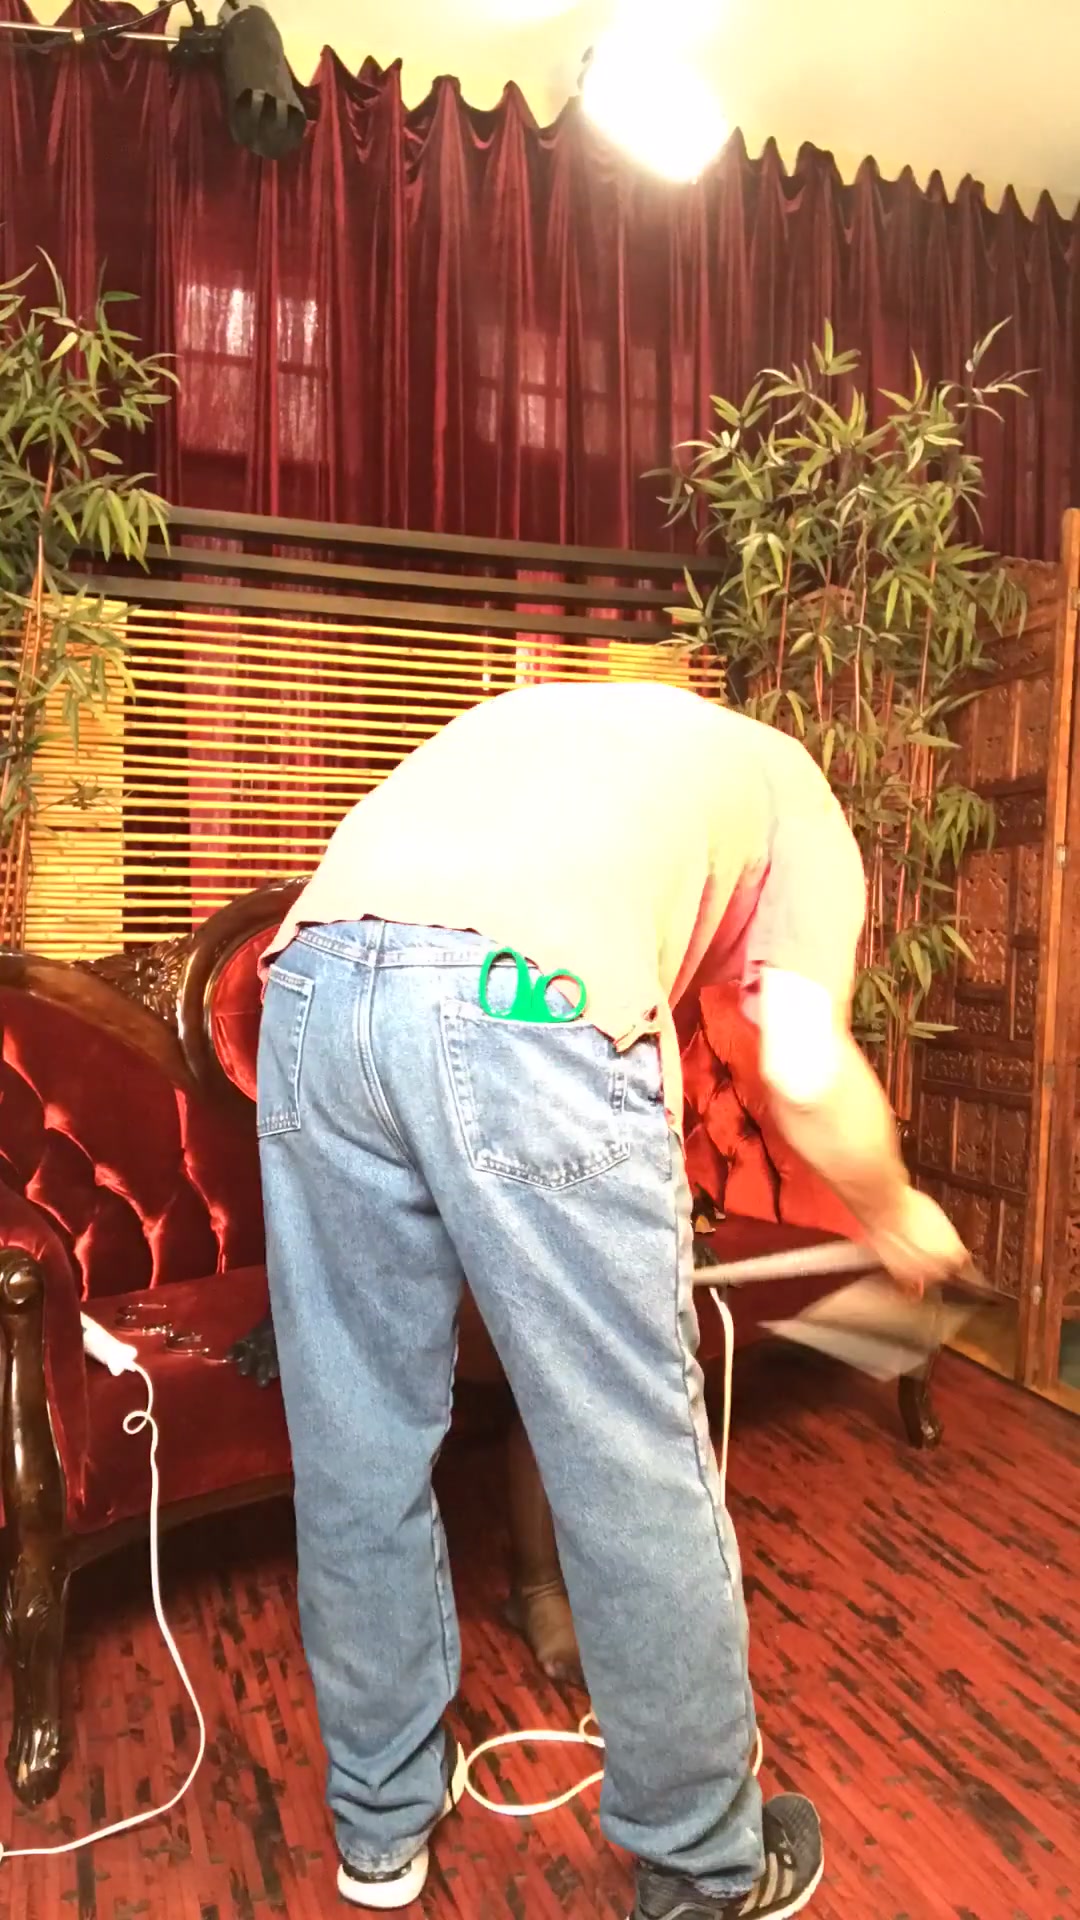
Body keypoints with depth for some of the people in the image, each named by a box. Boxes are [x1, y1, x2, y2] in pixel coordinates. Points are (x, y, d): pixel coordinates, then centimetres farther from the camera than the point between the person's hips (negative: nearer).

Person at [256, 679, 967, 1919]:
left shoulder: (568, 726, 40)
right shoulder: (795, 796, 26)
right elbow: (807, 1072, 9)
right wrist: (897, 1224, 30)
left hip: (314, 980, 6)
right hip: (526, 1008, -6)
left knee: (356, 1445, 18)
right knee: (635, 1468, 11)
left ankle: (381, 1820, 38)